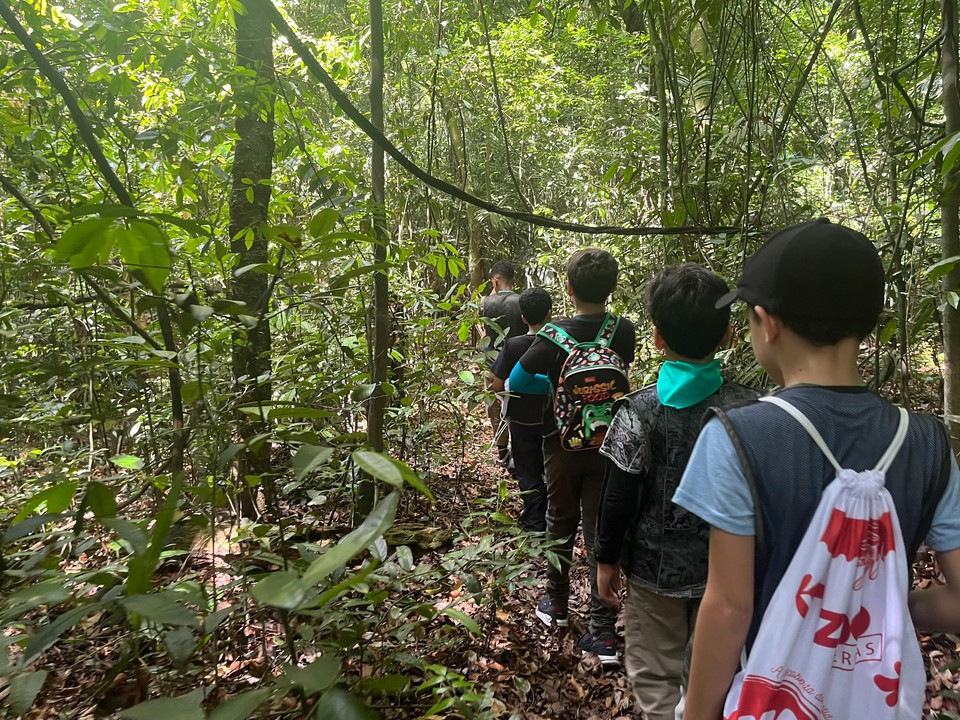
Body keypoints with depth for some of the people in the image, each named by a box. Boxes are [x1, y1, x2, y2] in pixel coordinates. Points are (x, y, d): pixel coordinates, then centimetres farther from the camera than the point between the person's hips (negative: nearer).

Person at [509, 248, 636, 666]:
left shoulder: (555, 336, -18)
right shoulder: (624, 333, -7)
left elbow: (515, 383, -10)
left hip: (563, 446, -2)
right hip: (607, 445, 2)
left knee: (561, 525, 18)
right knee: (601, 534, 6)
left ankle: (556, 604, 36)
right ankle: (603, 634, 6)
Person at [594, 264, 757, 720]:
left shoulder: (640, 412, -16)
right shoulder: (749, 409, -9)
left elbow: (619, 498, -13)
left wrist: (607, 560, 1)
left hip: (655, 568, -3)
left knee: (655, 677, 15)